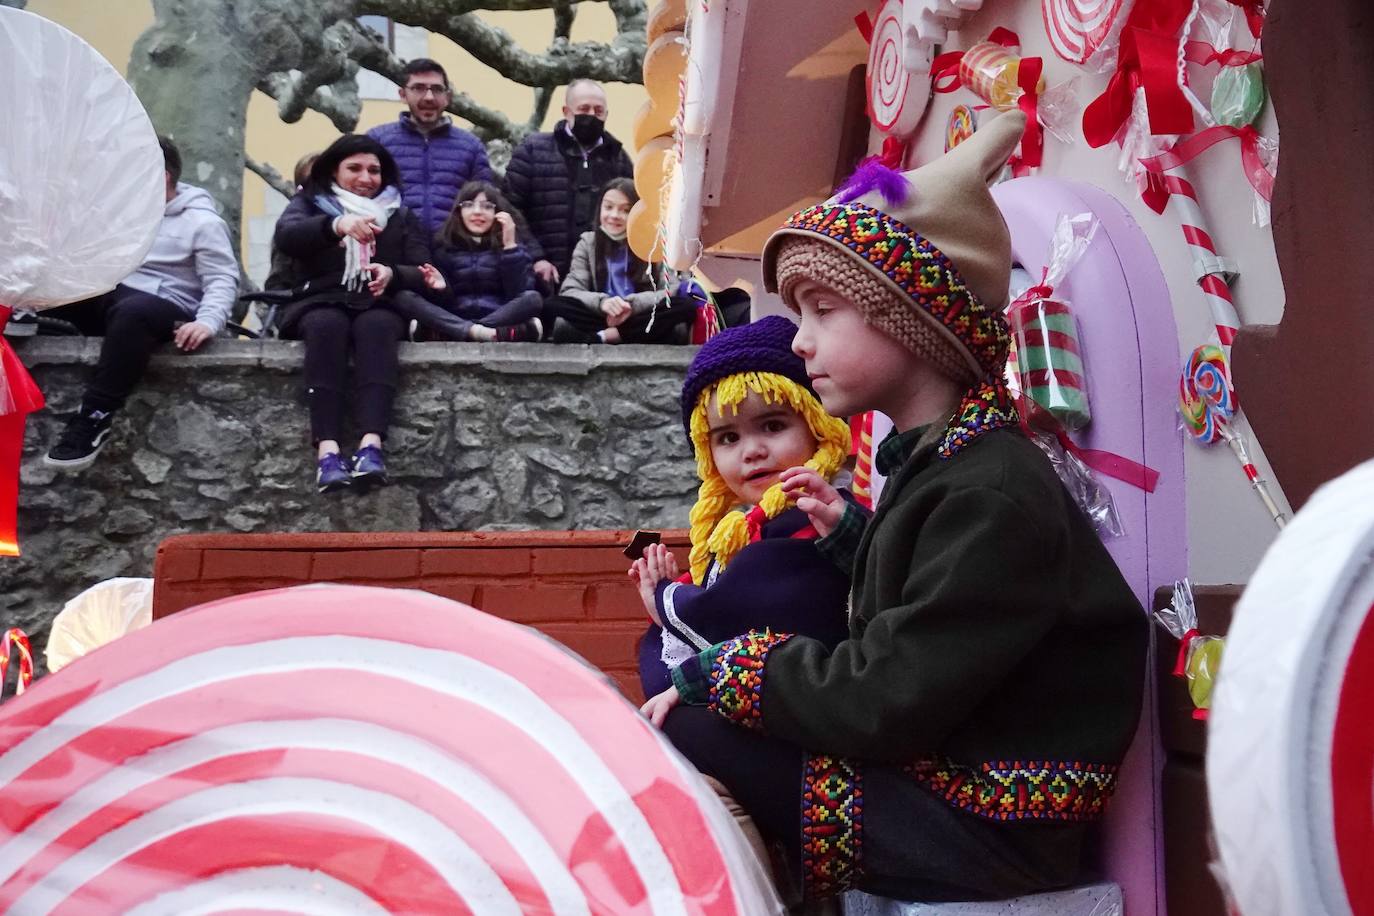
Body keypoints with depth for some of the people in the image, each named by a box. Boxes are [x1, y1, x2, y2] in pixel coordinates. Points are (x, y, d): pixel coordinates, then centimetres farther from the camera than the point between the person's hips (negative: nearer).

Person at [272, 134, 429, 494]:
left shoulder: (400, 215, 21)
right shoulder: (310, 202, 16)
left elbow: (422, 273, 7)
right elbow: (285, 235, -8)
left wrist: (392, 274, -18)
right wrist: (337, 225, -29)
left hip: (380, 307, 1)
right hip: (320, 304, -1)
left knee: (376, 326, -35)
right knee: (328, 325, -36)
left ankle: (371, 443, -53)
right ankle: (327, 449, -48)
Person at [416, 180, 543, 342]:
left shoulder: (510, 245, 8)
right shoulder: (445, 246, 10)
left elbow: (518, 294, -7)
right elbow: (445, 302, 7)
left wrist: (510, 247, -12)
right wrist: (442, 288, -16)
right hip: (456, 320, 1)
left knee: (533, 298, -29)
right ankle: (492, 333, -38)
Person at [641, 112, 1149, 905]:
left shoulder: (992, 497, -20)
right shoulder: (937, 462, 8)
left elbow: (882, 702, -22)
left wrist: (719, 670, -12)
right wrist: (848, 532, 5)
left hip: (981, 834, -9)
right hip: (921, 771, 9)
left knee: (670, 737, -14)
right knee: (689, 710, 4)